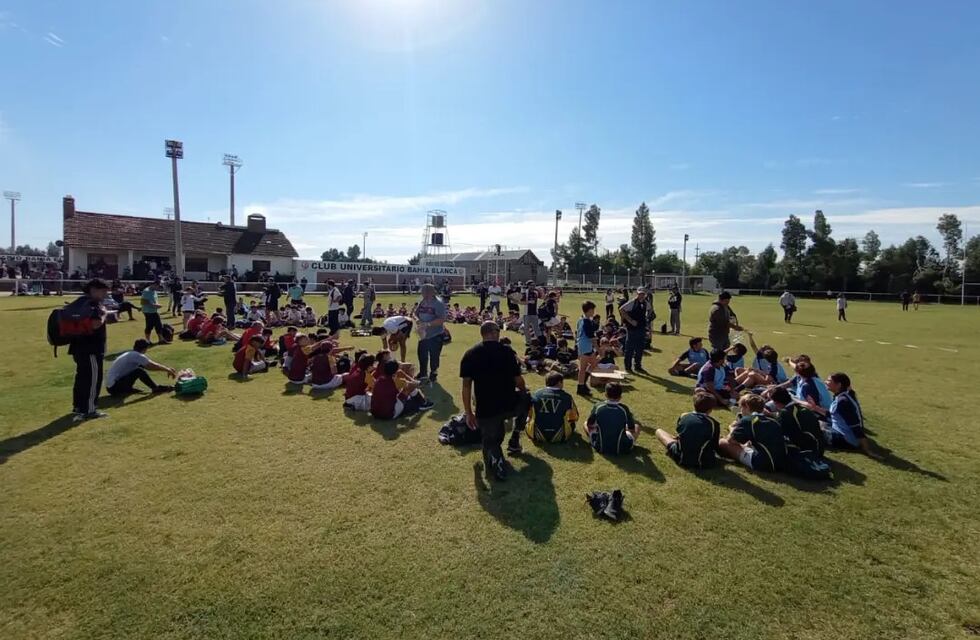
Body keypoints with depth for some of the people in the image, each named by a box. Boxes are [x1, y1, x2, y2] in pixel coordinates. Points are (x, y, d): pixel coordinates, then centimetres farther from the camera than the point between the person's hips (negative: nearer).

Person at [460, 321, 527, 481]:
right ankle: (515, 440, 38)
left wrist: (468, 413, 5)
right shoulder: (508, 351, -3)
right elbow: (518, 380, 0)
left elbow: (466, 385, -3)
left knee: (490, 442, 16)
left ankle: (495, 459, -19)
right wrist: (525, 390, 24)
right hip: (509, 406, 2)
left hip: (485, 409, -1)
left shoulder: (470, 354, -1)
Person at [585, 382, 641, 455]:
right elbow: (632, 430, 3)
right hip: (621, 450, 0)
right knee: (637, 425, 21)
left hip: (600, 448, 1)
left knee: (586, 423, 23)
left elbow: (589, 425, 5)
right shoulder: (624, 409, -11)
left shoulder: (597, 407, -9)